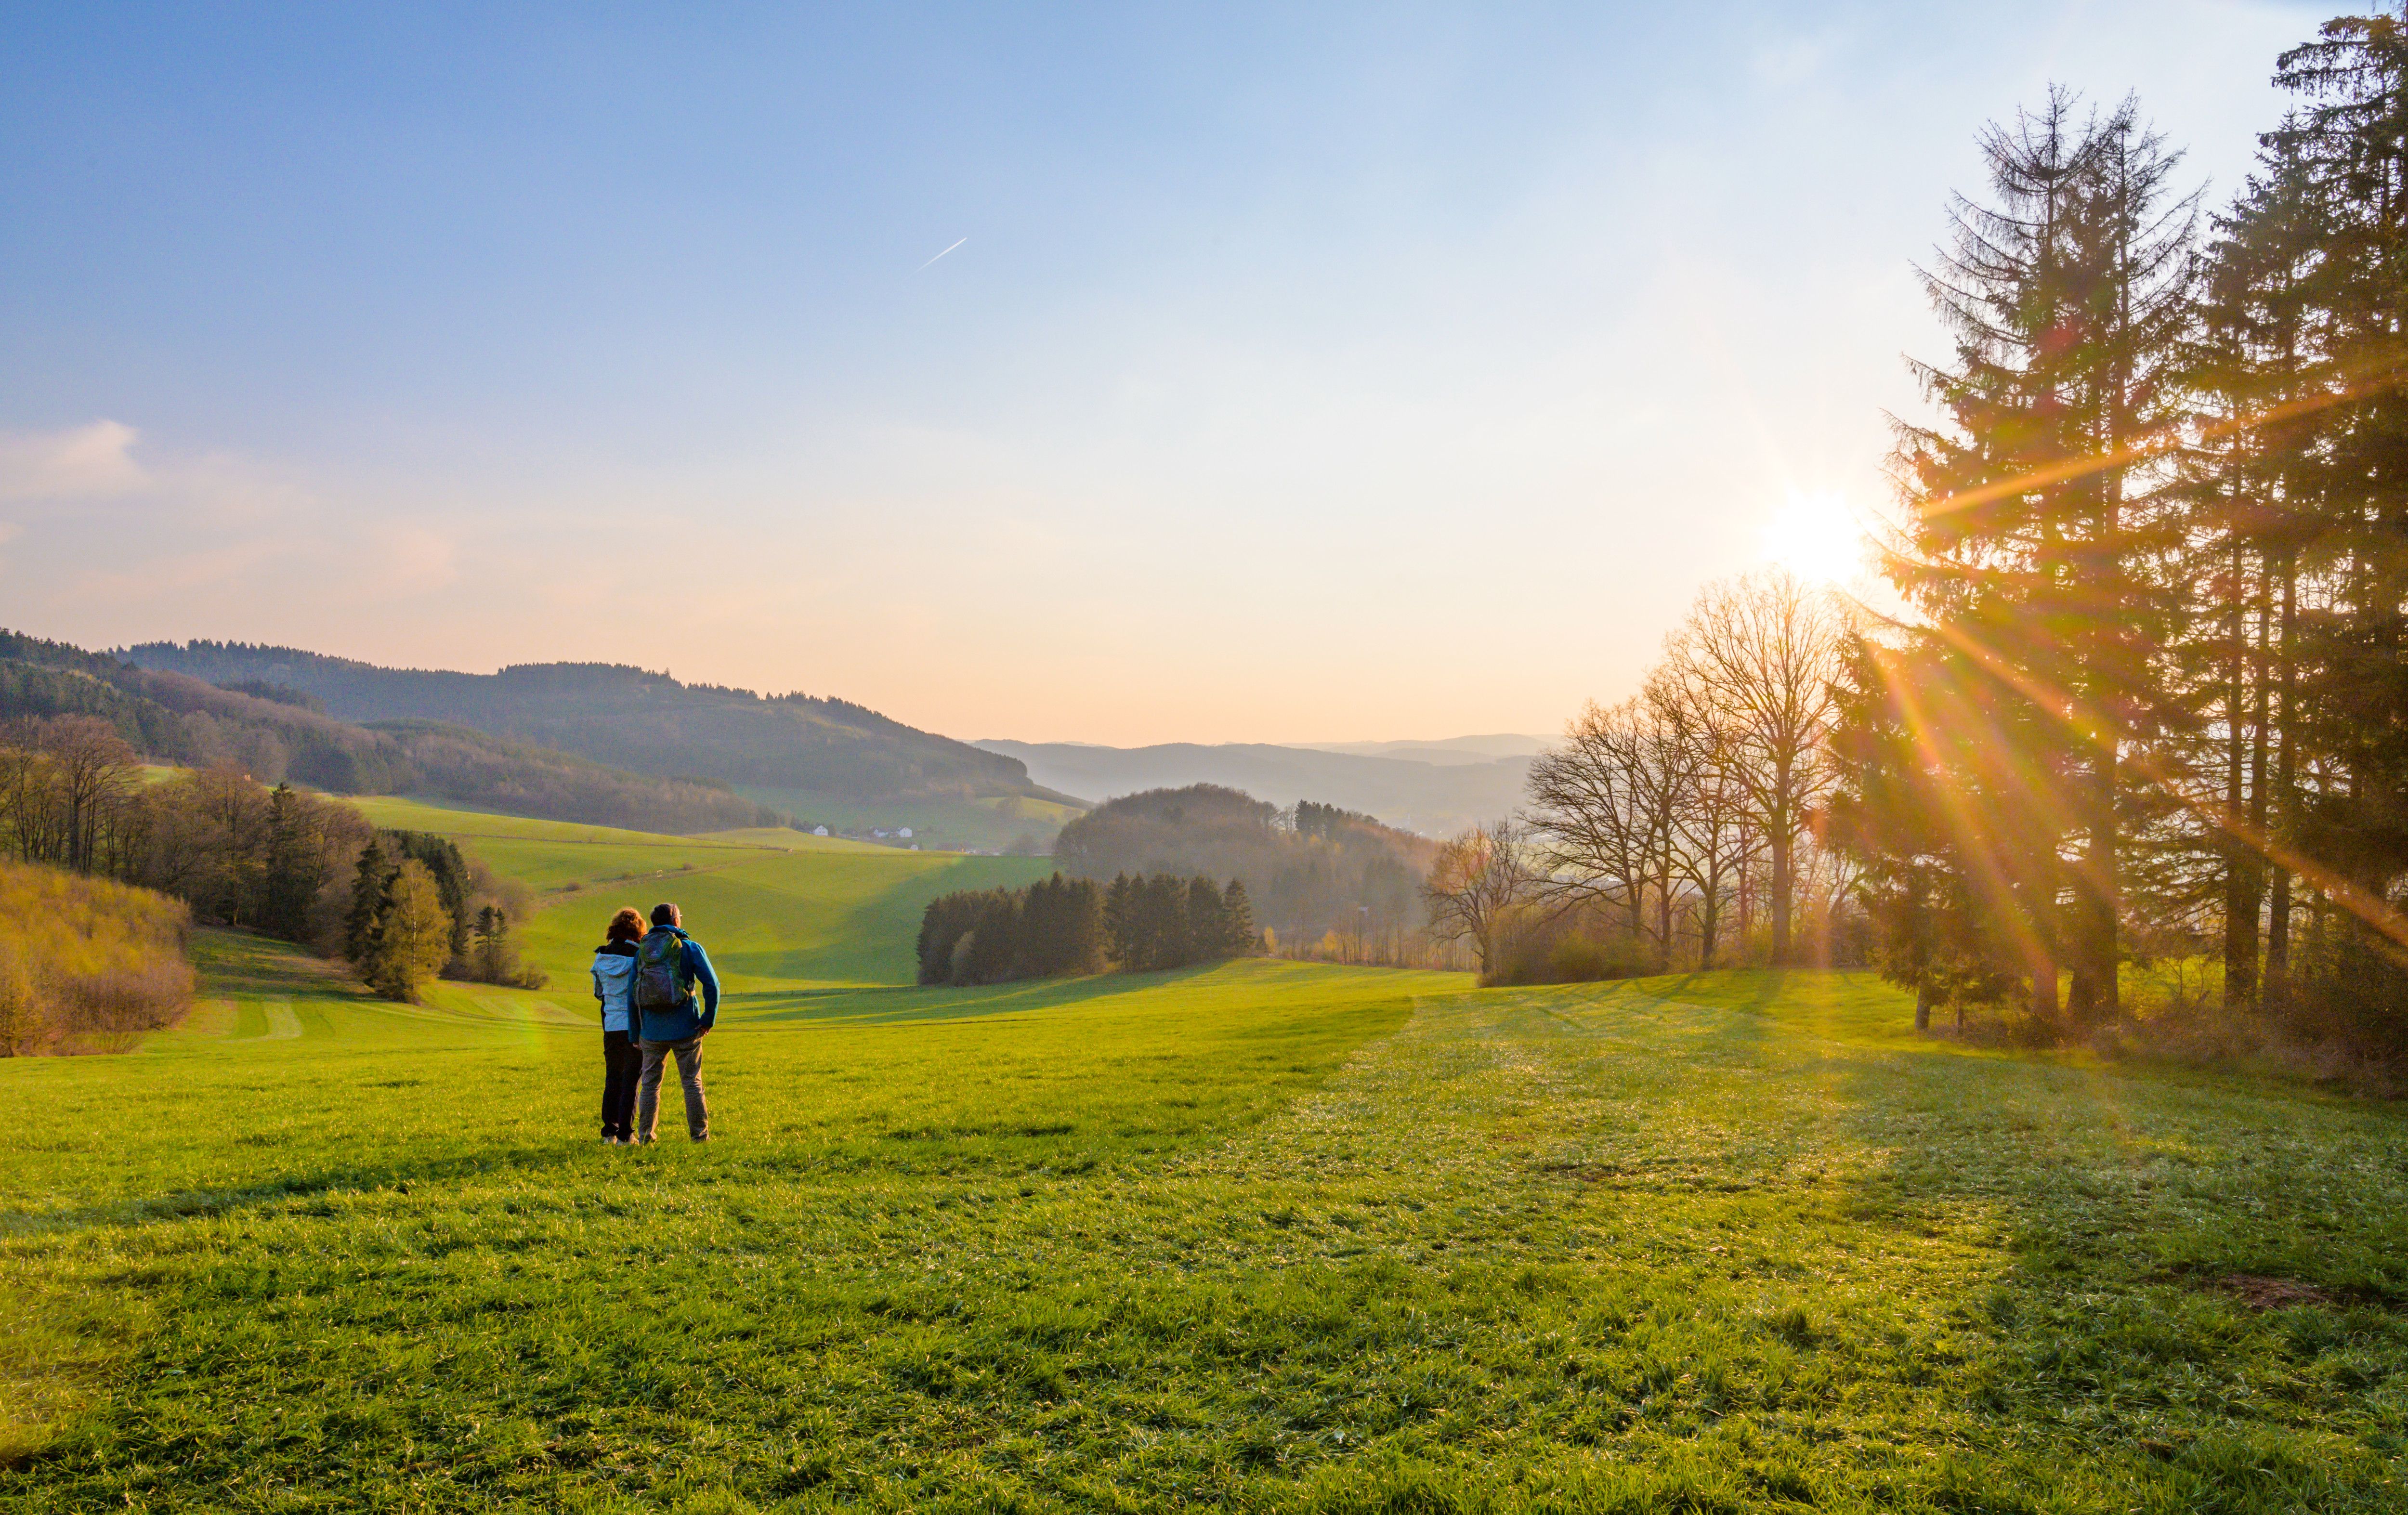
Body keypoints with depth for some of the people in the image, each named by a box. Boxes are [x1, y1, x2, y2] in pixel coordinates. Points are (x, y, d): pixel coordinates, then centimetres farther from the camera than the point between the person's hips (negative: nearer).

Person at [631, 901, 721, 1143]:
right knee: (692, 1083, 5)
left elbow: (632, 994, 5)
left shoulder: (641, 951, 5)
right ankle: (700, 1135, 7)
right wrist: (709, 1018, -3)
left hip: (652, 1031, 2)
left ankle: (645, 1137, 11)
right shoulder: (690, 948, -3)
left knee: (649, 1084, 11)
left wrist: (635, 1033, 10)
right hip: (685, 1029, -2)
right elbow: (711, 984, -12)